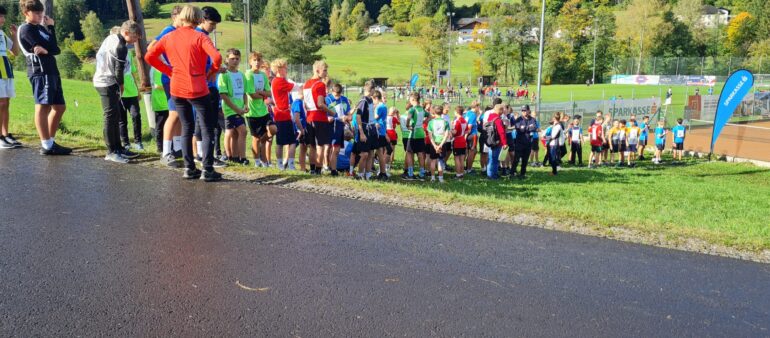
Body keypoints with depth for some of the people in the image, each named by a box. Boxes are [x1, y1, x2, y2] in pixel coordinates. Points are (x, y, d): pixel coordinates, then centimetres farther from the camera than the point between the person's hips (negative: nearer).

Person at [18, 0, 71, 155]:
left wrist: (46, 50, -3)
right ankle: (46, 146, -15)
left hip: (51, 71, 9)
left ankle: (50, 141, 16)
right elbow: (51, 46, -12)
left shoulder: (40, 28, 24)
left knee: (60, 107, 10)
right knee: (43, 106, -12)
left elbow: (57, 50, 12)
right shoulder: (26, 29, -3)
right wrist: (51, 27, -1)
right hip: (40, 71, -9)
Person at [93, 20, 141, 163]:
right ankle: (111, 152, -4)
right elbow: (119, 70, -18)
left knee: (116, 115, 13)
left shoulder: (110, 38, 10)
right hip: (108, 84, -10)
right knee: (111, 117, -7)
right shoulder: (121, 47, -18)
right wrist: (121, 85, -1)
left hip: (100, 80, 10)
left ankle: (118, 148, 19)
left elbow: (98, 55, 19)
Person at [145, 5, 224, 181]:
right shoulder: (199, 37, -8)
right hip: (197, 90, -5)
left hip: (177, 89, 5)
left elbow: (149, 57, 8)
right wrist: (212, 72, -4)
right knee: (208, 129, 4)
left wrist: (169, 71, 13)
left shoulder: (169, 37, 7)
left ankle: (189, 168, 15)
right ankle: (207, 170, -1)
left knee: (187, 127, 17)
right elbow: (216, 57, -22)